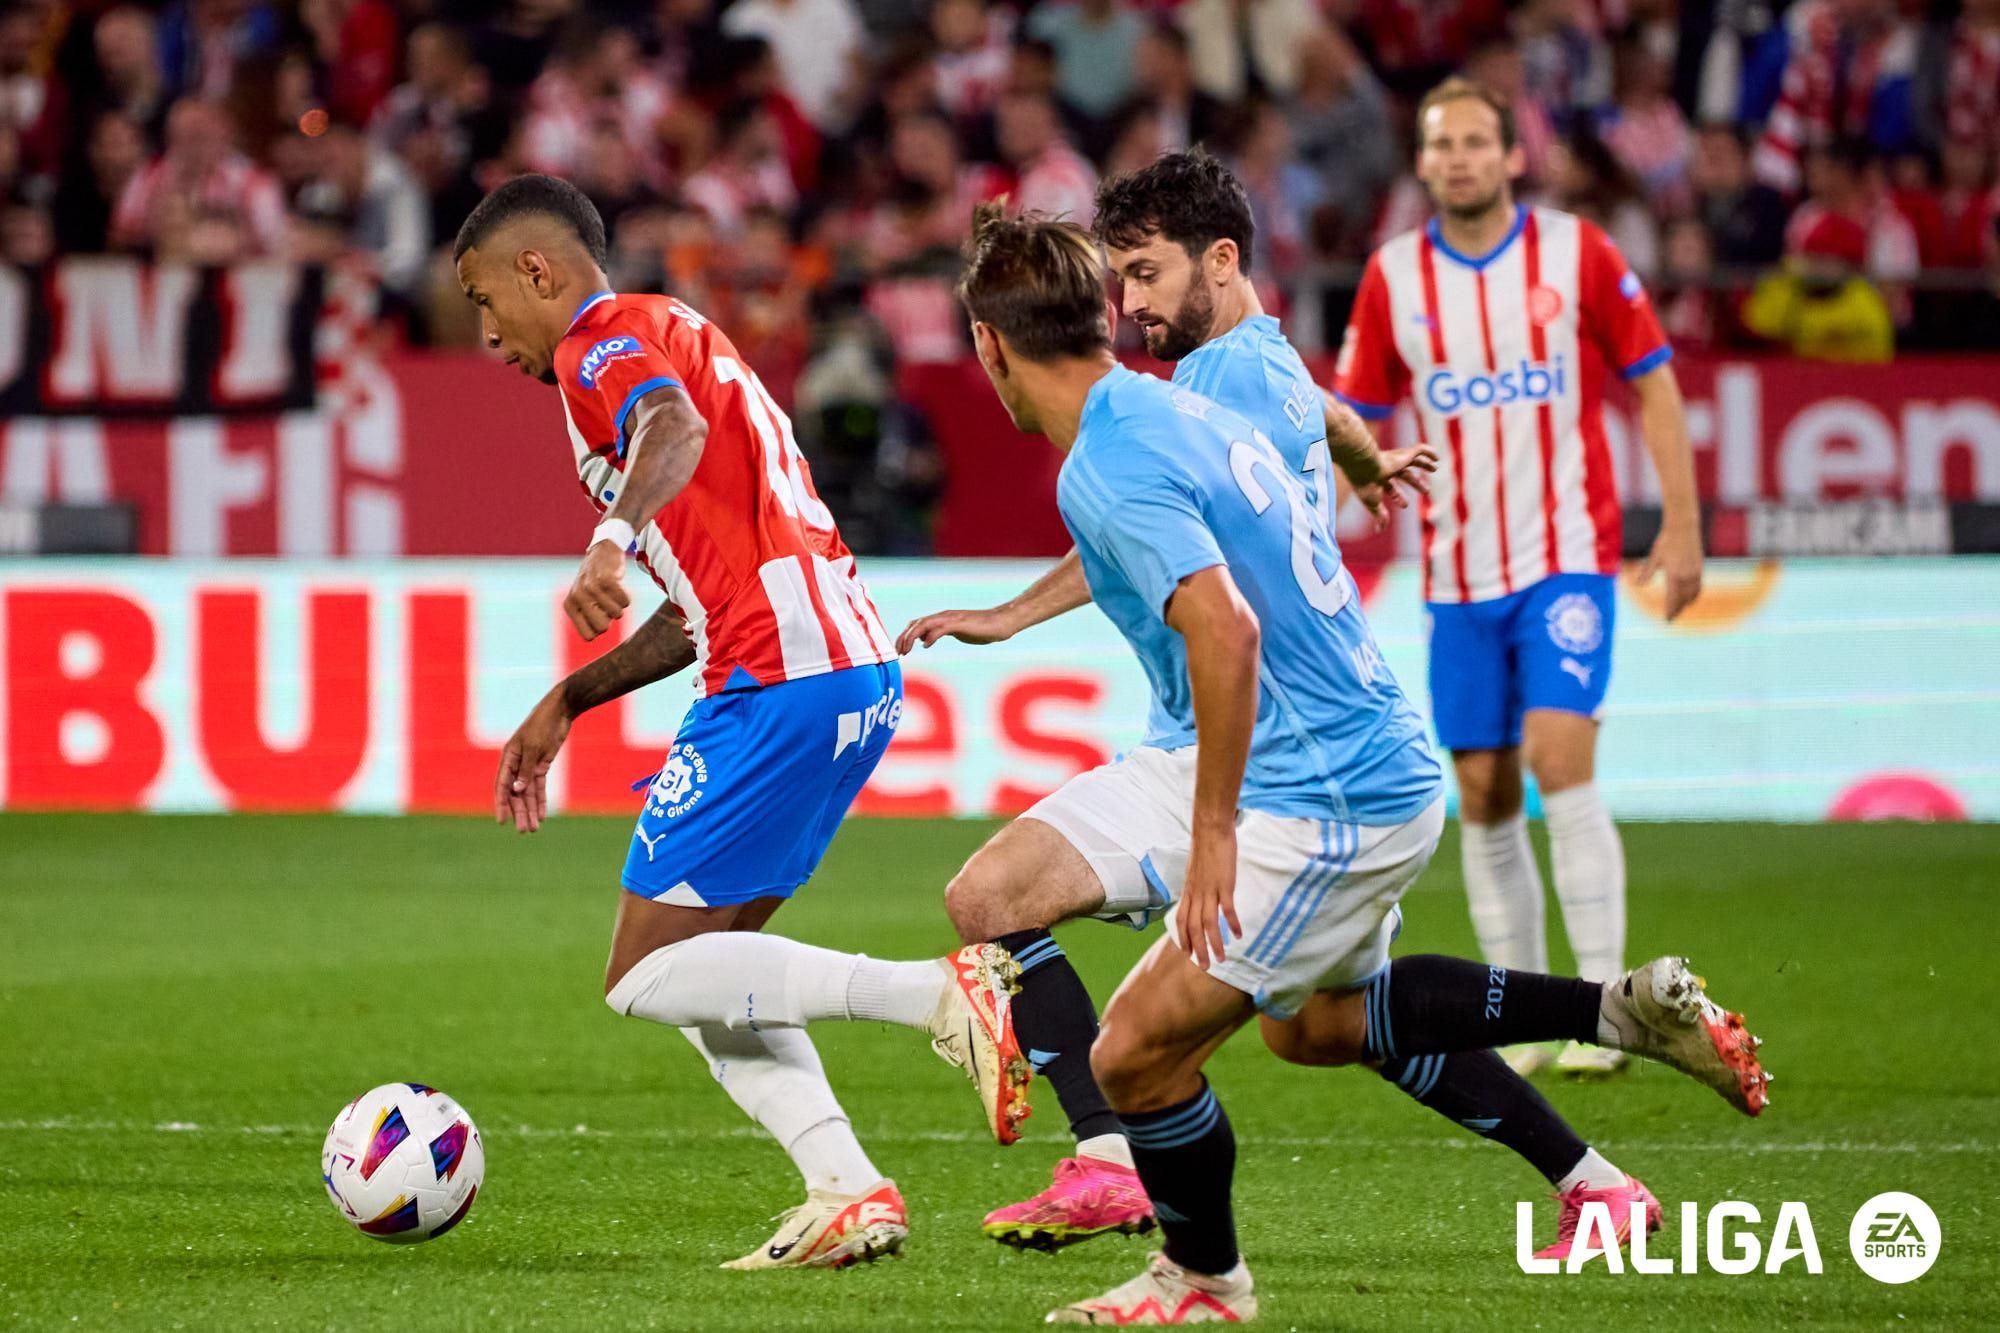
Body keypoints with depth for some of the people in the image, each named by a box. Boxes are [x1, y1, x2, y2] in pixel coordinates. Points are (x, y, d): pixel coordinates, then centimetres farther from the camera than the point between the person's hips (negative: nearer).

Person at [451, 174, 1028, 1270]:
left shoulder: (606, 339, -1)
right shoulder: (666, 341, 30)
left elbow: (676, 427, -28)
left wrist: (613, 543, -45)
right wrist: (561, 707, 36)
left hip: (782, 680, -10)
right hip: (856, 672, 10)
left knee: (646, 981, -6)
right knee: (699, 969, 15)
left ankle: (944, 996, -17)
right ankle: (848, 1191, 1)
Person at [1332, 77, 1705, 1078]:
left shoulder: (1577, 254, -3)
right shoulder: (1393, 277, 3)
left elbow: (1653, 386, 3)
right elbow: (1357, 419, 10)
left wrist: (1682, 527, -3)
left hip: (1568, 555, -3)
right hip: (1459, 574, 3)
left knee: (1559, 765, -17)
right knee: (1483, 797, 3)